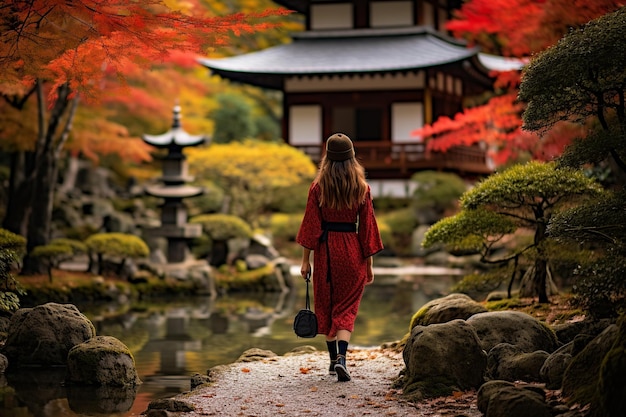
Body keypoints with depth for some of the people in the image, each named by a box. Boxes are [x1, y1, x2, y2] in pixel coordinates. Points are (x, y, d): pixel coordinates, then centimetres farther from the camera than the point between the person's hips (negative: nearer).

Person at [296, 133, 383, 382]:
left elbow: (311, 225, -4)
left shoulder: (318, 187, -5)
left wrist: (305, 260, 3)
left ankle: (334, 359, 23)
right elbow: (367, 227, -1)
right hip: (352, 251, 0)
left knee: (326, 305, 16)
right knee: (347, 308, 4)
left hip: (325, 250, 0)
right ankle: (341, 357, -16)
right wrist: (369, 263, 6)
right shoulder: (361, 188, -3)